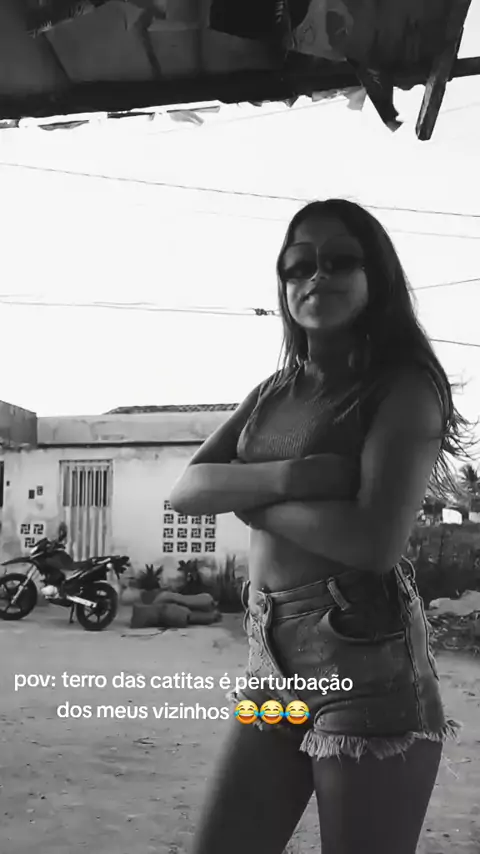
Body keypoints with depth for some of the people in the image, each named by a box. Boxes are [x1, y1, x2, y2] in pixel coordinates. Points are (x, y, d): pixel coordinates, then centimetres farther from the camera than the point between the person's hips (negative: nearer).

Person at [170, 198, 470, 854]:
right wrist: (286, 476, -16)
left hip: (367, 658, -6)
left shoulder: (405, 386, -7)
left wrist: (247, 495, -7)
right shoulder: (273, 393, 12)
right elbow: (187, 490, 2)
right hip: (274, 659, 7)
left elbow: (374, 542, -20)